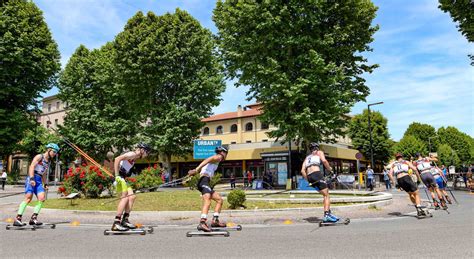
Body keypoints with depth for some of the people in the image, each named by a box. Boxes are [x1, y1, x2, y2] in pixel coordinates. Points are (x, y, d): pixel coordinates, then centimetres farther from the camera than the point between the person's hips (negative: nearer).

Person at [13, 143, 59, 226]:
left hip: (39, 181, 7)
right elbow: (32, 166, -12)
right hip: (32, 179, -7)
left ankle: (33, 218, -6)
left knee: (42, 198, -9)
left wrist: (45, 184, 27)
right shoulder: (39, 156, 0)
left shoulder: (48, 162, 22)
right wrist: (32, 178, -24)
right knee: (28, 198, -17)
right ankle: (18, 219, -16)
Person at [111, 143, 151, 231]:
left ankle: (125, 220, 9)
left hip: (122, 178, 10)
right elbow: (117, 159, -22)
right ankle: (116, 224, -18)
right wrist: (117, 175, -25)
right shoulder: (132, 154, -10)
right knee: (125, 198, -16)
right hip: (119, 177, -10)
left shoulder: (134, 158, 20)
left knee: (132, 197, 6)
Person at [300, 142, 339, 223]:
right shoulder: (319, 152, 17)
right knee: (326, 195, -3)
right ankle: (326, 215, -16)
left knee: (325, 193, 19)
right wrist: (330, 169, 4)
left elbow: (302, 171, 17)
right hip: (317, 174, -6)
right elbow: (324, 161, -7)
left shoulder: (307, 157, 31)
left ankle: (328, 212, 13)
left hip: (309, 176, 6)